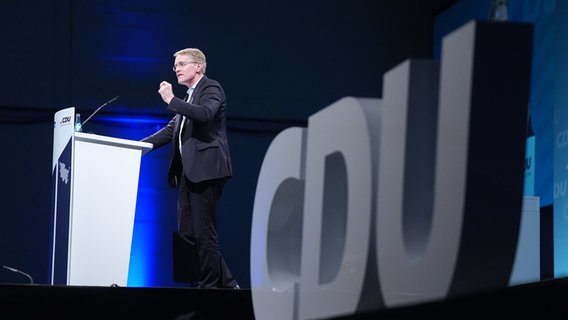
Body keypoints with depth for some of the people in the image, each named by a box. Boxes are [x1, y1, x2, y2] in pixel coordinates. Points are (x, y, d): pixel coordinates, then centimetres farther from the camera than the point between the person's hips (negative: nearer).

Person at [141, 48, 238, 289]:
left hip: (205, 169, -9)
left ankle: (210, 284, -1)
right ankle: (226, 283, 12)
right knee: (187, 232, 7)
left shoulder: (211, 88, -2)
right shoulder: (188, 97, 23)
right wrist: (141, 145, 13)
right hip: (188, 171, 9)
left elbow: (205, 113, -22)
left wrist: (171, 100, -18)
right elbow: (172, 129, 23)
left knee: (203, 231, -8)